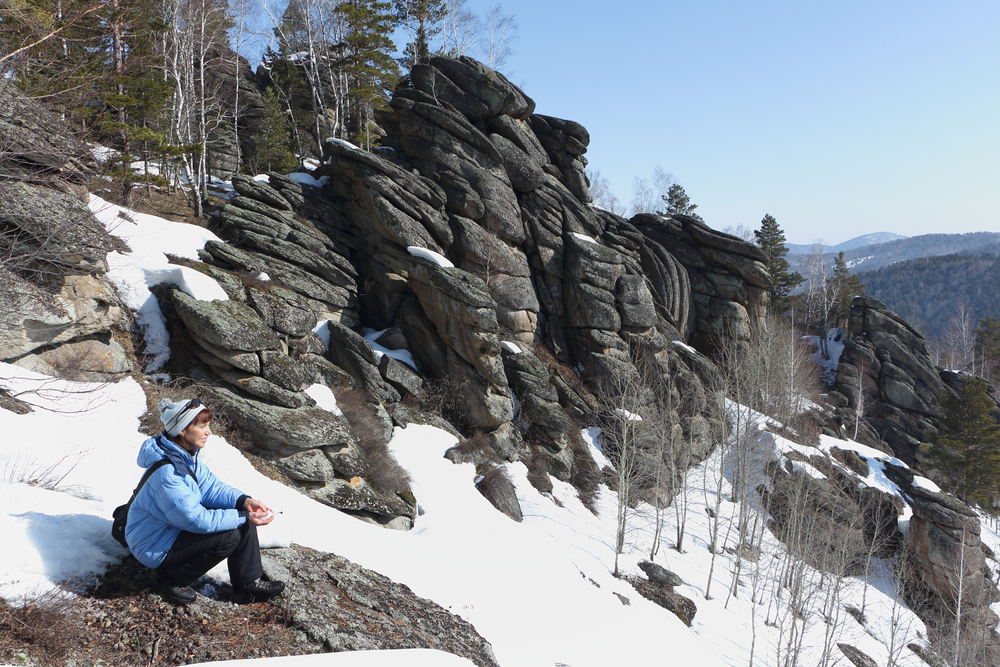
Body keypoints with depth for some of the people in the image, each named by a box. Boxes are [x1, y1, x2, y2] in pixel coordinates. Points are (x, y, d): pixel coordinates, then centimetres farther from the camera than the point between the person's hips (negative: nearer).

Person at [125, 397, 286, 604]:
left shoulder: (187, 456, -2)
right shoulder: (166, 473, -31)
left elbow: (212, 487, 0)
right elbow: (196, 519, -29)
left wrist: (245, 501, -18)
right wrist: (243, 518, -25)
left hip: (176, 528, 9)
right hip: (154, 547, -9)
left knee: (242, 513, -4)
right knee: (229, 535, -23)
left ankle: (248, 584, 5)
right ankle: (170, 577, -2)